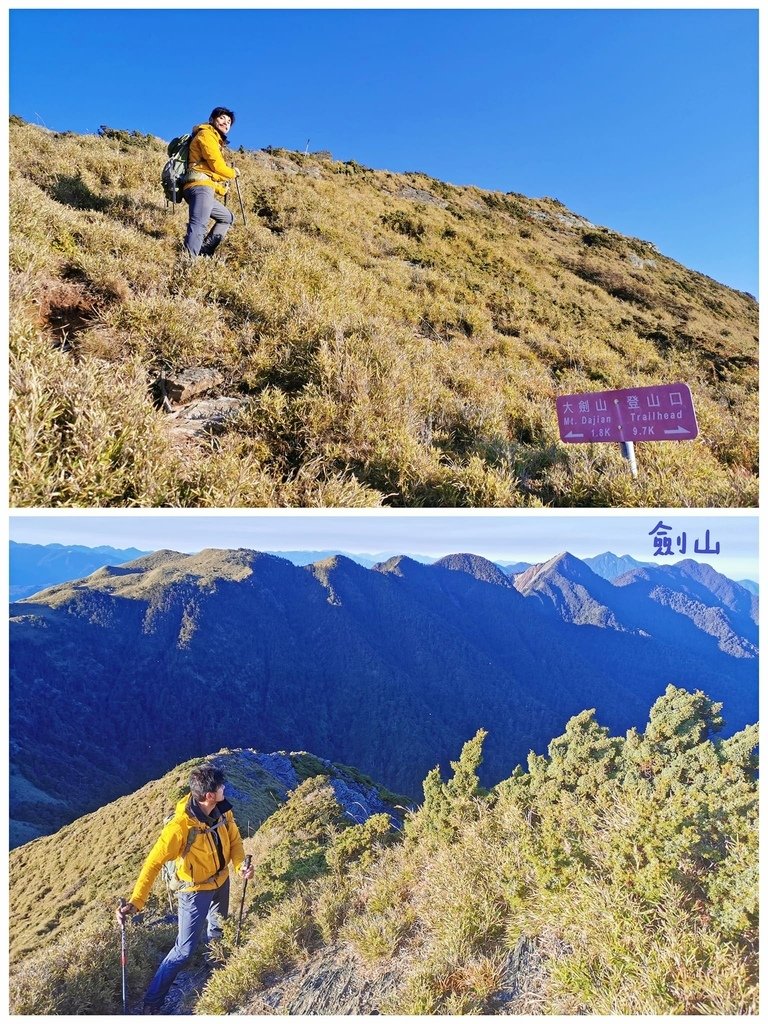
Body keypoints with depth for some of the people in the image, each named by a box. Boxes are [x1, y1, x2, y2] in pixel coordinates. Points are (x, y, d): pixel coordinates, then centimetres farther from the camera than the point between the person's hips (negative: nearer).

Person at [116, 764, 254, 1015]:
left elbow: (233, 838, -7)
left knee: (218, 925, 31)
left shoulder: (222, 809, -20)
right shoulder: (181, 826, -38)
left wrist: (240, 864, -25)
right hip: (196, 889, -6)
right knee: (185, 951, -2)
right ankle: (152, 1001, 19)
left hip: (222, 880, 6)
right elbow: (154, 863, -35)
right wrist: (135, 901, -44)